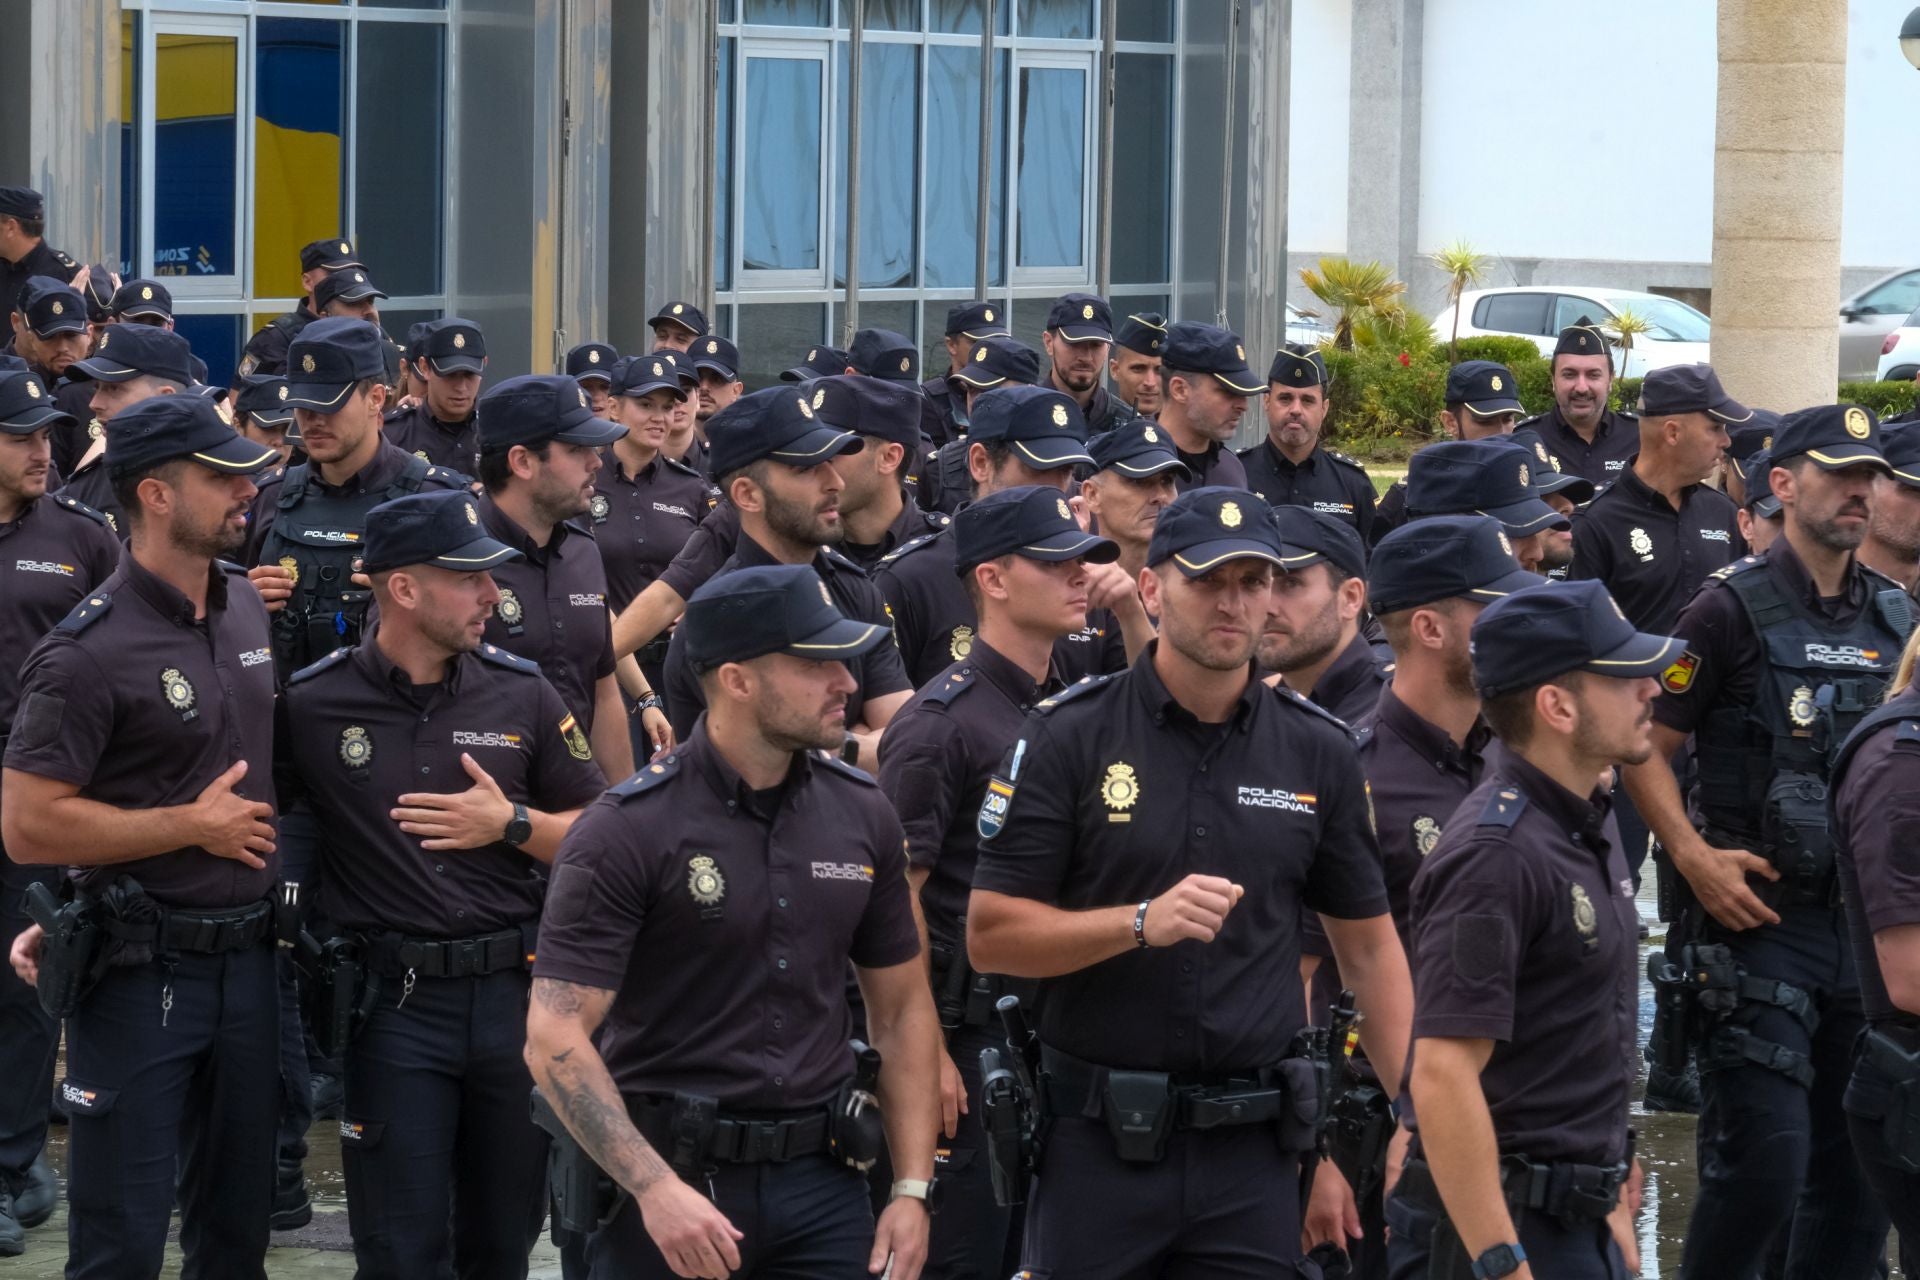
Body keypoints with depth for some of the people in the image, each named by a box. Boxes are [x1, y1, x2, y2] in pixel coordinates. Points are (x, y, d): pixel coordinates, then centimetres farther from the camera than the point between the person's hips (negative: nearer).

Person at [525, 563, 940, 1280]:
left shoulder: (862, 814, 5)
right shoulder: (627, 831, -11)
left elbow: (902, 1009, 13)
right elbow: (555, 1038, -15)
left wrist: (912, 1190, 4)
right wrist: (655, 1189, -25)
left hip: (822, 1178, 4)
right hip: (667, 1175, -4)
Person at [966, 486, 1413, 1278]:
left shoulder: (1317, 752, 6)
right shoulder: (1068, 737, -4)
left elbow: (1368, 945, 12)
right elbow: (989, 936, -7)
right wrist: (1141, 923, -20)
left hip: (1251, 1150, 2)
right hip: (1097, 1143, -2)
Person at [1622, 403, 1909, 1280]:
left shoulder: (1894, 618, 11)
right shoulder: (1732, 608, -7)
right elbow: (1646, 746, -6)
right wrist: (1695, 858, -16)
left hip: (1871, 927, 6)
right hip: (1760, 920, -6)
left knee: (1861, 1173, 9)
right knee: (1762, 1161, -10)